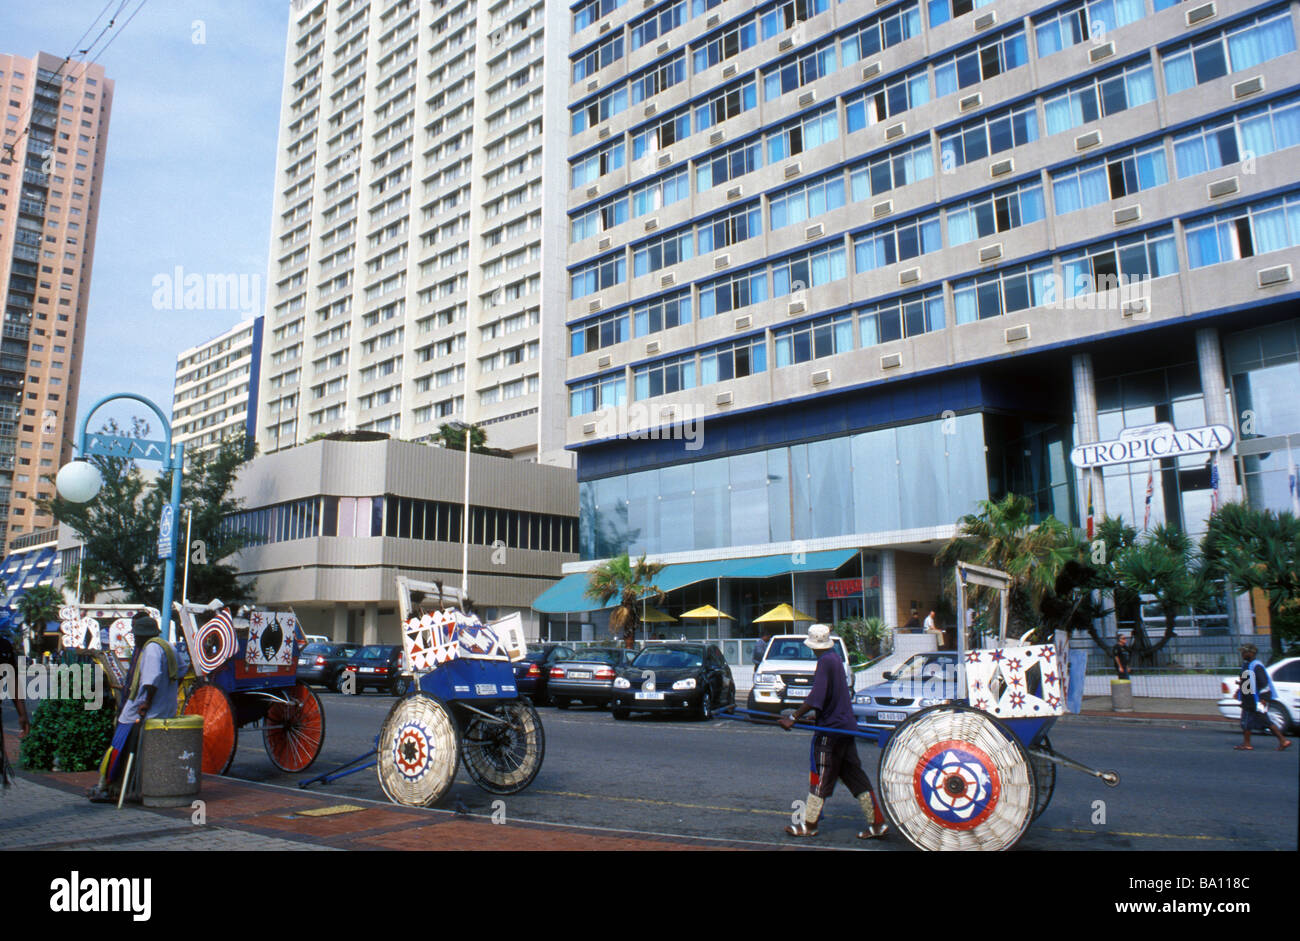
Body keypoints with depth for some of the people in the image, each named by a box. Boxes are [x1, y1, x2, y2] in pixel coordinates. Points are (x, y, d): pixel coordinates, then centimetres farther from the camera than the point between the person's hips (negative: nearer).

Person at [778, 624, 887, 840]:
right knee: (854, 775, 11)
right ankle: (877, 823, 12)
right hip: (846, 725, 9)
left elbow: (816, 697, -25)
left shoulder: (825, 661, -16)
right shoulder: (835, 658, 12)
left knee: (820, 777, 1)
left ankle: (810, 825, 10)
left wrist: (794, 718, -24)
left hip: (830, 729, -9)